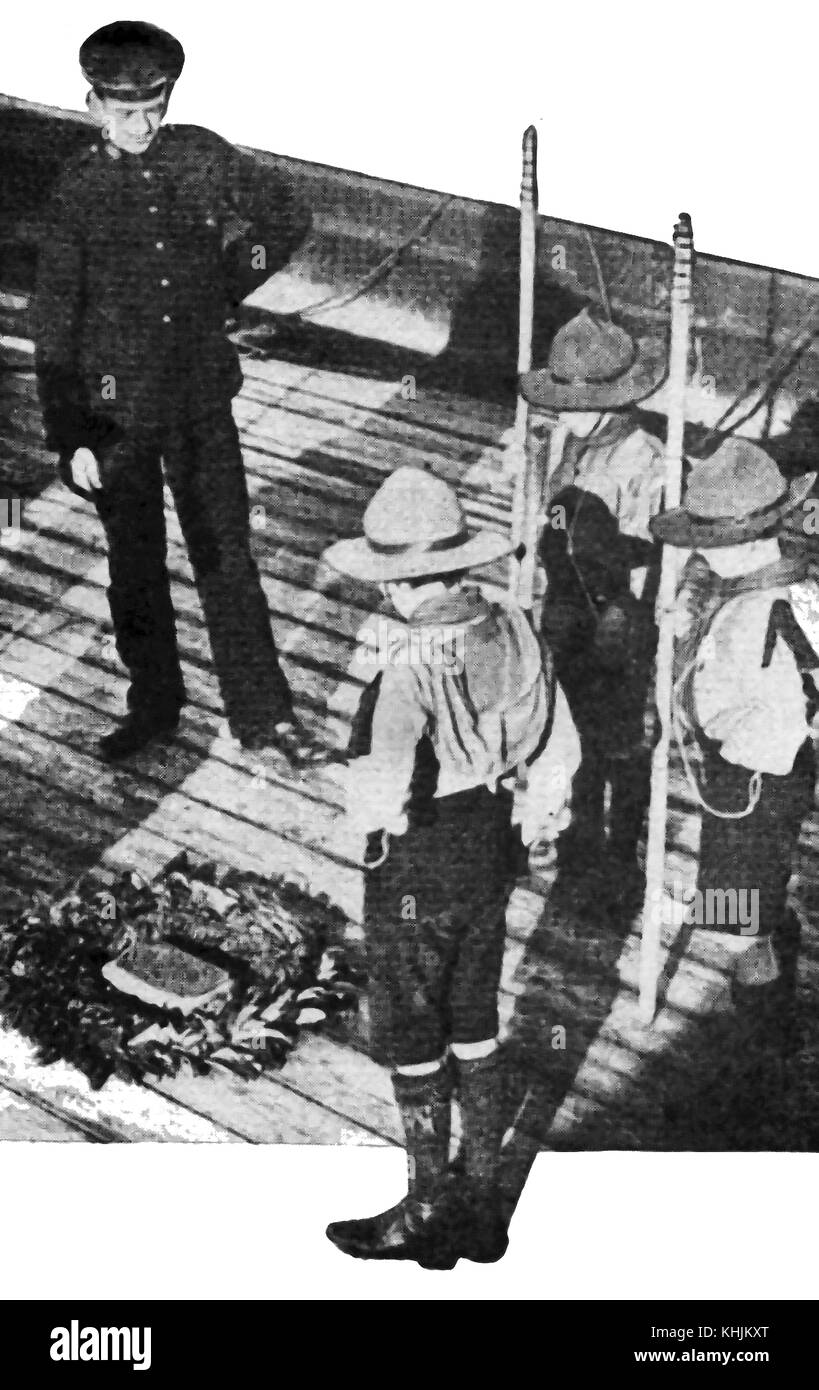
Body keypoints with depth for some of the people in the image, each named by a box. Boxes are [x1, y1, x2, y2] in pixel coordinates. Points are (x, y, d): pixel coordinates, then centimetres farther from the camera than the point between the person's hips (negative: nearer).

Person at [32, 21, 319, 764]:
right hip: (118, 410, -1)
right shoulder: (79, 190, -7)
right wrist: (70, 438, -10)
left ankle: (262, 711, 15)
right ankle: (154, 703, 29)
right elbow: (54, 320, -6)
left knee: (228, 556, 5)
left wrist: (225, 291, 8)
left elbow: (289, 219, 12)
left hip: (202, 401, 1)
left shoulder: (202, 156, -3)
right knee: (136, 563, 12)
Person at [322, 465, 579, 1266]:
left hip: (416, 868, -7)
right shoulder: (508, 629, -6)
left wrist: (364, 813, -18)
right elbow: (559, 752, 2)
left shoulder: (407, 666, -28)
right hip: (490, 845, 7)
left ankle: (428, 1211, 30)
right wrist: (524, 830, 14)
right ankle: (482, 1201, 35)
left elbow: (385, 785, -40)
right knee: (475, 1025, 21)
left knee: (411, 1042, 13)